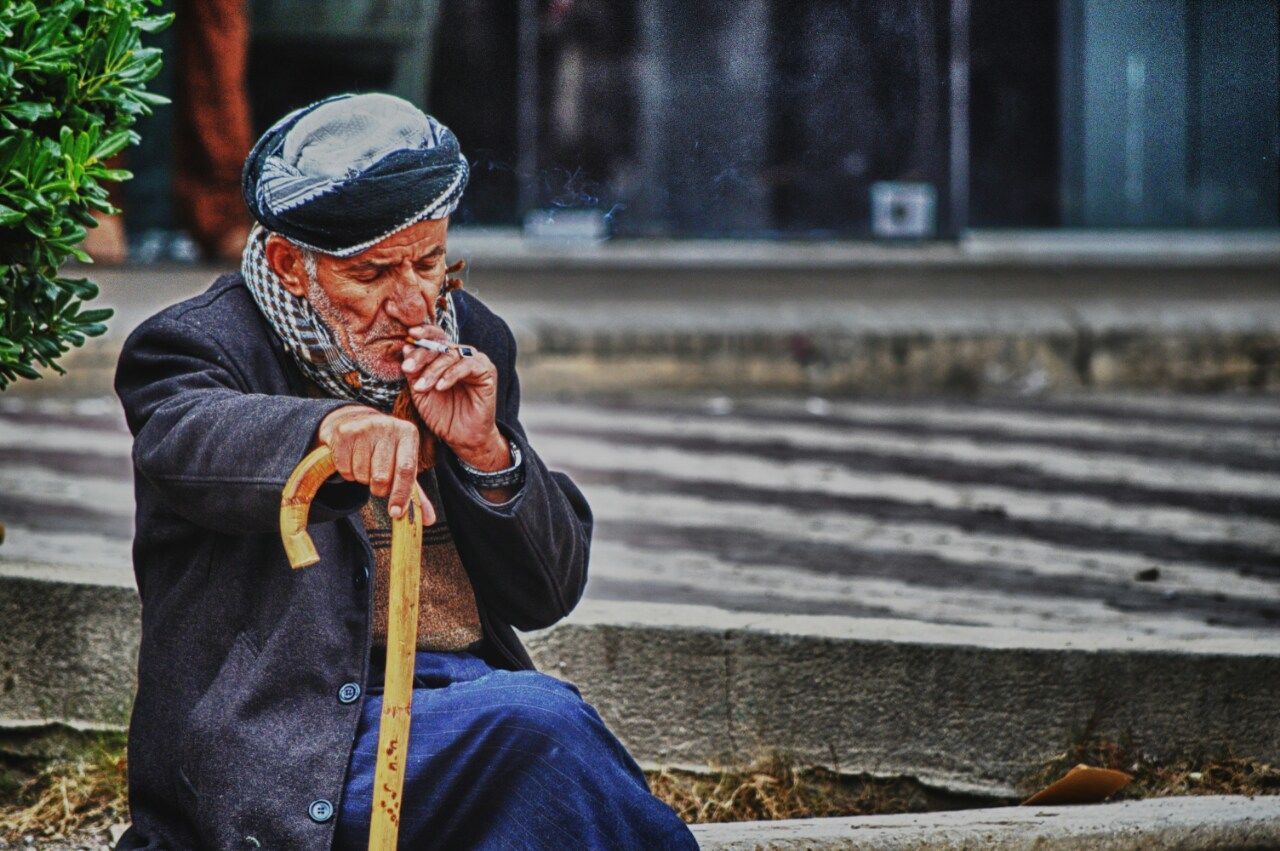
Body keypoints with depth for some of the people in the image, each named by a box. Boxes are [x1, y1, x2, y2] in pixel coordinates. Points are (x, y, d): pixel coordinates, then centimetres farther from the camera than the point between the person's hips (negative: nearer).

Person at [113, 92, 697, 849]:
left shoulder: (468, 341, 13)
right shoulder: (196, 346, -2)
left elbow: (547, 596, 13)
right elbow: (189, 441, -29)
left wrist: (486, 452, -6)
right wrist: (331, 428, -50)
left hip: (463, 693, 5)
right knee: (540, 725, -30)